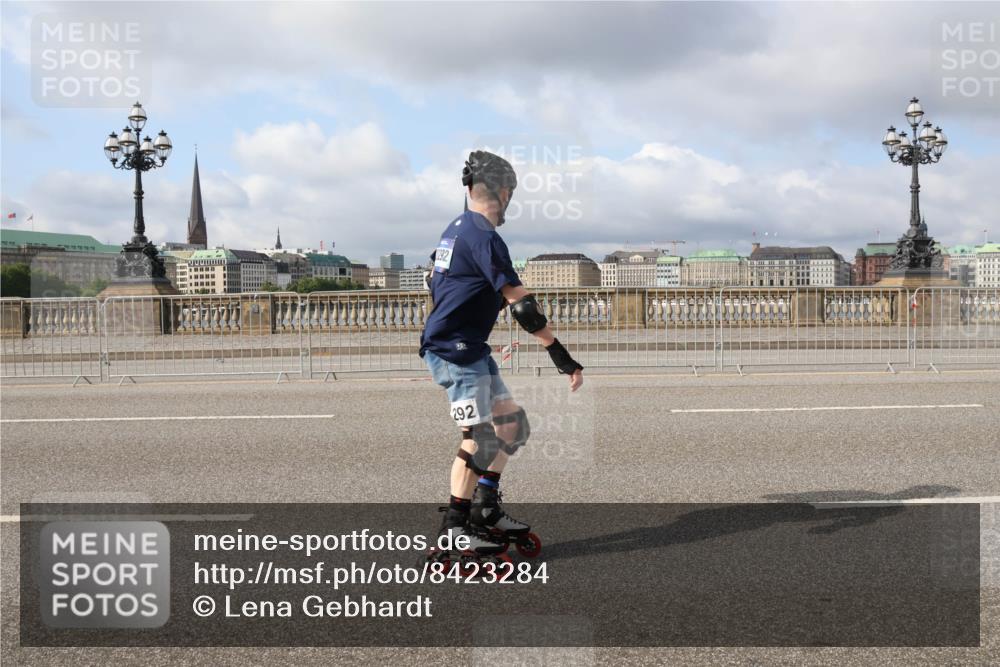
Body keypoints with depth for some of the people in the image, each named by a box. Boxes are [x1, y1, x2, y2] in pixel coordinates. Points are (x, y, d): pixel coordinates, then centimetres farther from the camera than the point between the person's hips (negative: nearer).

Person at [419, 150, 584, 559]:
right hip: (454, 350, -10)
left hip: (470, 348, 10)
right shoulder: (484, 237, -18)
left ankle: (485, 509, 17)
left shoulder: (457, 230, 13)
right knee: (481, 436, -8)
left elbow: (434, 283, 25)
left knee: (512, 426, 11)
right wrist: (561, 356, -22)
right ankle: (454, 528, 1)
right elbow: (521, 306, -23)